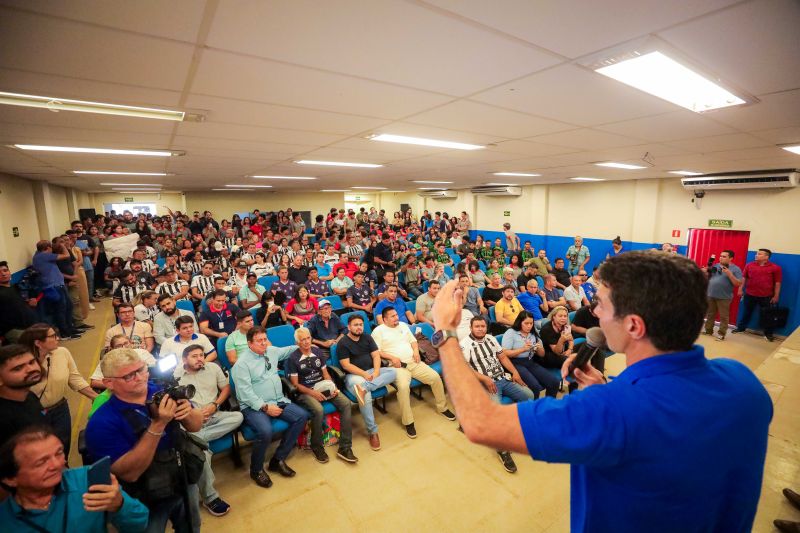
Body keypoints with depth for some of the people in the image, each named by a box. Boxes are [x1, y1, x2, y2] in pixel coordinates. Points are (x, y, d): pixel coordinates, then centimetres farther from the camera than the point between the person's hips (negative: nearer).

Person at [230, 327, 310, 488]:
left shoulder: (272, 351, 8)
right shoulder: (242, 363, -10)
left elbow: (288, 350, 29)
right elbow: (245, 392, -17)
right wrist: (265, 407, -21)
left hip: (278, 401, 7)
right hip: (254, 406, -6)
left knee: (302, 416, -11)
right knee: (266, 431, -32)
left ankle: (278, 459, 2)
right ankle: (256, 470, 0)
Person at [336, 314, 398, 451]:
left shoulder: (367, 337, 10)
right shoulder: (343, 343, -6)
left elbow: (376, 355, 5)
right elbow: (346, 365, -12)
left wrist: (376, 371, -14)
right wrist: (364, 374, -19)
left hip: (371, 371, 6)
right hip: (354, 375, -5)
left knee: (393, 372, -19)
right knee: (366, 397, -32)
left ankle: (364, 388, -33)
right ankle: (372, 431, -16)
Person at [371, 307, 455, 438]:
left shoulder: (403, 325, 16)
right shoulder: (379, 331, -1)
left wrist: (416, 351, 1)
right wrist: (391, 357, -17)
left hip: (414, 362, 5)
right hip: (397, 366, -5)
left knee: (435, 377, -9)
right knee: (403, 387, -34)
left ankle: (442, 408, 15)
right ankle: (408, 422, -17)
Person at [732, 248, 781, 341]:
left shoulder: (775, 268, -5)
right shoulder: (749, 265, 0)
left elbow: (777, 283, -3)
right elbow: (744, 278, 7)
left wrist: (776, 296, -4)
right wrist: (741, 289, 5)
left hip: (766, 296, -1)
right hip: (749, 294, 1)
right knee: (746, 312, 14)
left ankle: (768, 334, 20)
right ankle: (740, 327, 27)